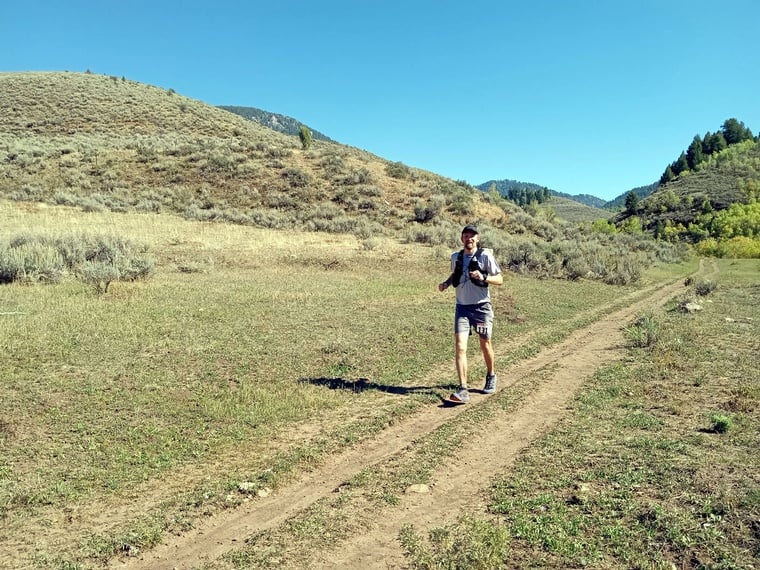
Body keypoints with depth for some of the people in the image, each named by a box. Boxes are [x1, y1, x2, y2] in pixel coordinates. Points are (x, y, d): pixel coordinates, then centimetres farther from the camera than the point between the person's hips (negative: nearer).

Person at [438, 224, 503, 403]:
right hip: (462, 308, 3)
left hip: (481, 307, -2)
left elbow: (500, 279, -5)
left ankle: (491, 376, 41)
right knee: (460, 347, -11)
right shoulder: (456, 257, 6)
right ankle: (463, 390, -13)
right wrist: (446, 283, 5)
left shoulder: (486, 256, -6)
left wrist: (483, 277, -23)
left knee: (485, 344, 13)